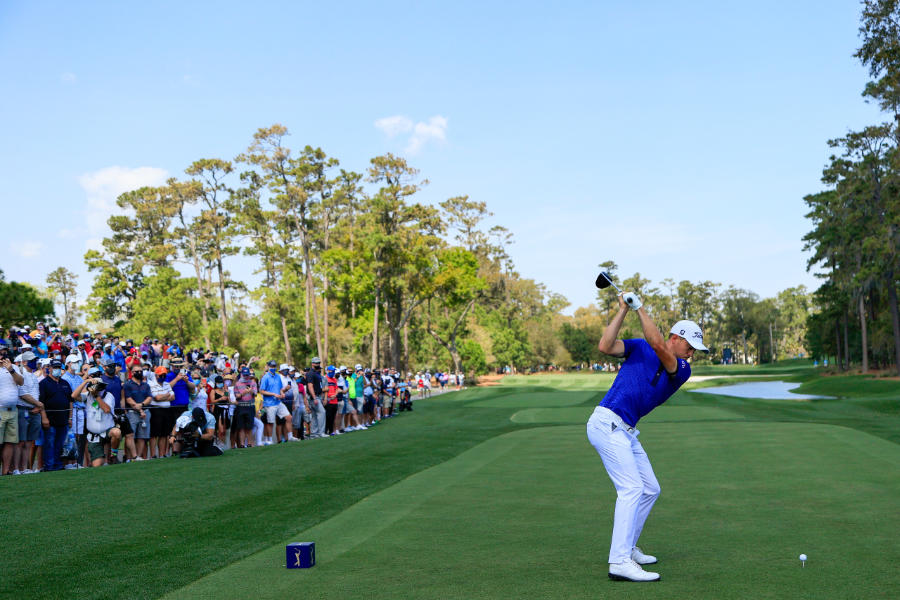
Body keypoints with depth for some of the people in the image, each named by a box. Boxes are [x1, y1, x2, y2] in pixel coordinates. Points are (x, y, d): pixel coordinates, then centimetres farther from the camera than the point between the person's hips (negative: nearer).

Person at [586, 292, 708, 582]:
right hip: (607, 423, -7)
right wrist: (624, 309, -12)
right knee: (631, 487, -17)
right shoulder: (638, 348, 1)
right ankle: (620, 562, -21)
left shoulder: (682, 370, 7)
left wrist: (640, 308, -16)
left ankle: (627, 548, 24)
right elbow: (605, 347, -14)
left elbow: (658, 346, -13)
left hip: (626, 432, 7)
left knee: (650, 489, 12)